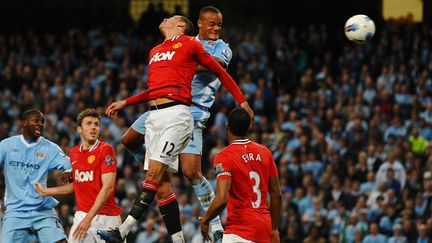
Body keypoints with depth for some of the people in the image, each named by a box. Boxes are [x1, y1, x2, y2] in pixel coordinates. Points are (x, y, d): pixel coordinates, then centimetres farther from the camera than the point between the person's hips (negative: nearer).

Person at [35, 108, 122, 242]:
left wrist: (89, 218, -20)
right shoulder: (74, 152, 11)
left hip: (106, 217, -5)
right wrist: (46, 192, 29)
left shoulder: (105, 150, -8)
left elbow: (108, 187, -15)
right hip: (82, 215, 5)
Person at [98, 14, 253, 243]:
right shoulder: (155, 51, 25)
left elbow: (219, 72, 10)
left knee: (154, 174, -16)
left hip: (176, 114, -8)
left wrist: (242, 101, 9)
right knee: (162, 184, 1)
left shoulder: (190, 44, 5)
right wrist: (124, 103, 30)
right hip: (154, 116, 8)